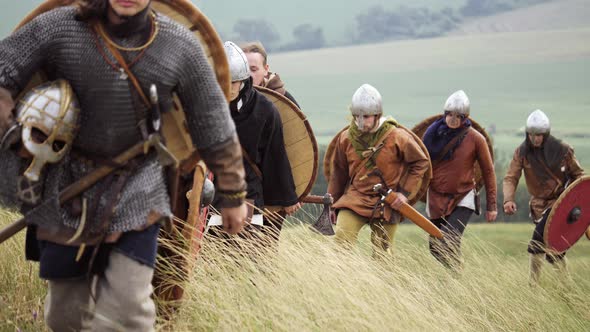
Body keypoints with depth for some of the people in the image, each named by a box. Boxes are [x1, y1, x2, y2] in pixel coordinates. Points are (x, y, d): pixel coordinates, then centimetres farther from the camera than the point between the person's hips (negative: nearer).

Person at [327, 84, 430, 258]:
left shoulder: (396, 137, -11)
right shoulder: (346, 138, -3)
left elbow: (421, 162, 0)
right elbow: (338, 172, 11)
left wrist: (405, 192, -7)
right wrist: (331, 204, 13)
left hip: (386, 204, -1)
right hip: (354, 198, 1)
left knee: (382, 255, 6)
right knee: (341, 242, -21)